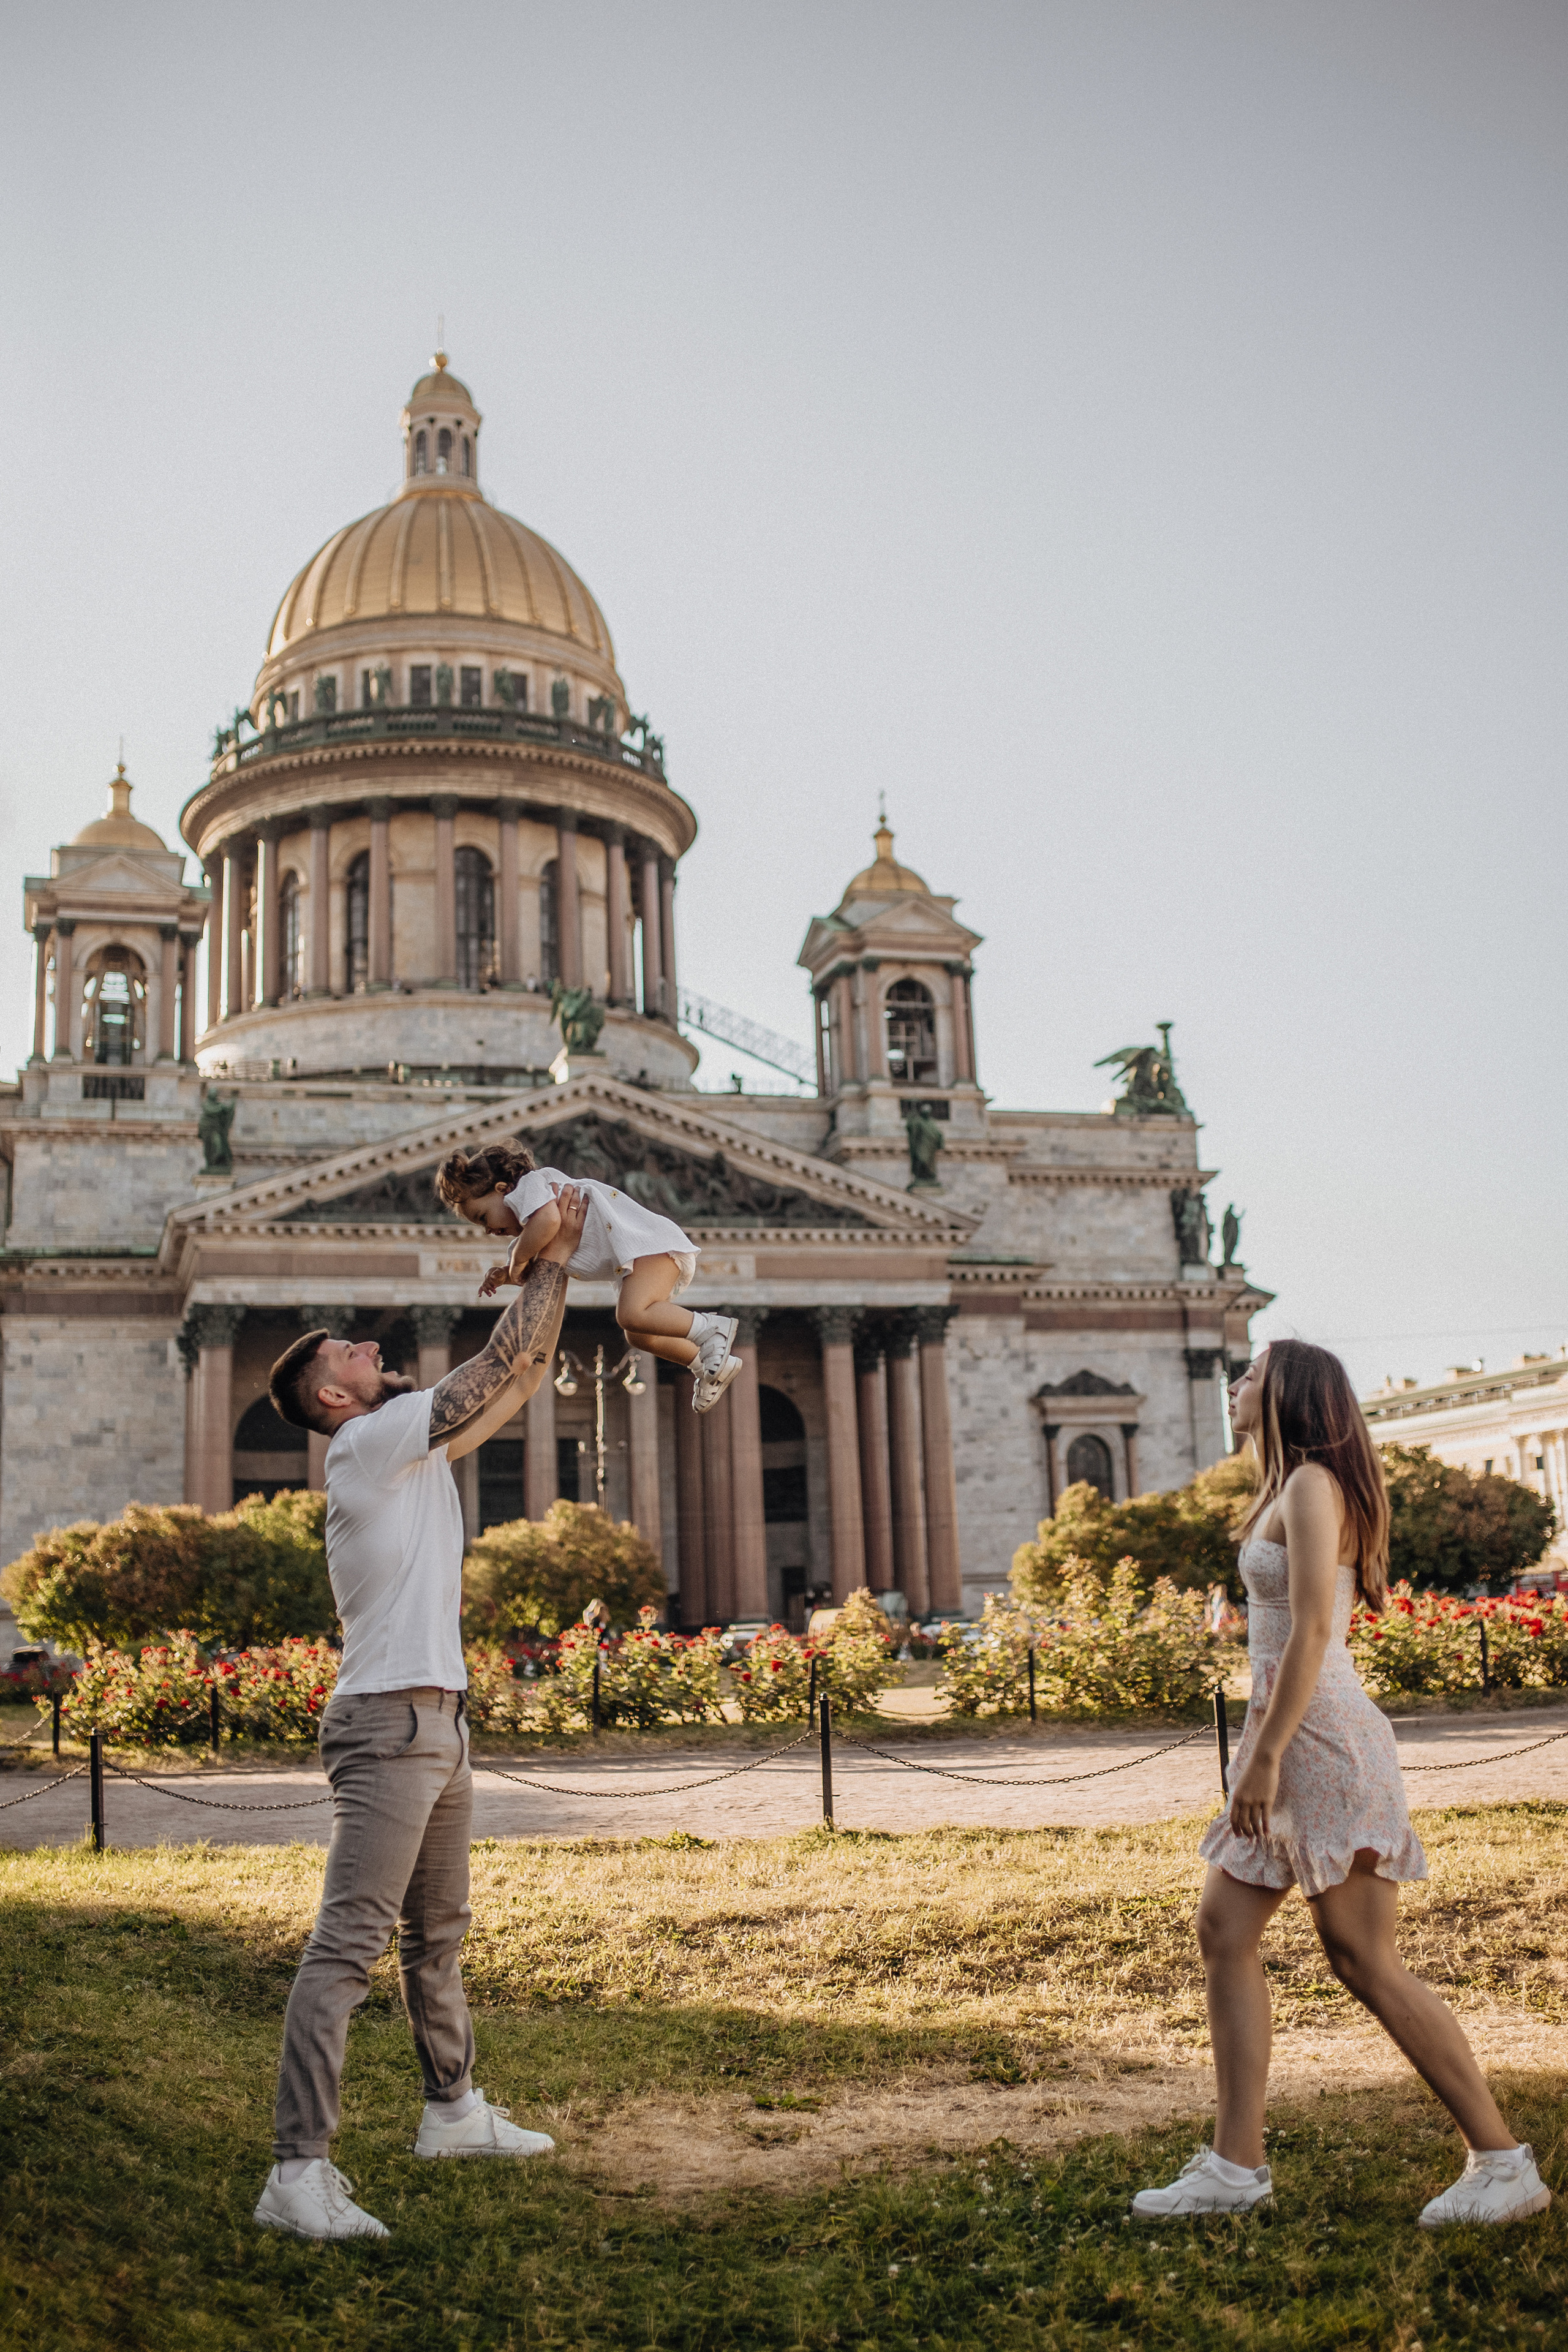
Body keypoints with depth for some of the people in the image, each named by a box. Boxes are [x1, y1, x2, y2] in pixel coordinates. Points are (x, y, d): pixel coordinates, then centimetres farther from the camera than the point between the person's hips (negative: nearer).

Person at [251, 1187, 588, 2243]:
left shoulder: (418, 1442, 15)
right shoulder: (366, 1442, -12)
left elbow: (520, 1381, 20)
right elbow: (504, 1365, -12)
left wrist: (550, 1270, 14)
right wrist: (554, 1262, -2)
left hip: (439, 1721, 10)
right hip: (389, 1723, -10)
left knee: (438, 1936, 20)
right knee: (348, 1946, -12)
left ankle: (455, 2109, 33)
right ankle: (298, 2172, -11)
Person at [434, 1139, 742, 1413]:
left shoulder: (529, 1185, -8)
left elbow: (547, 1219, -30)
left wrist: (518, 1258, -16)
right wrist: (506, 1275, 12)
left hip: (652, 1243, -11)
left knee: (632, 1315, -29)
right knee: (639, 1336, 16)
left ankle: (711, 1329, -18)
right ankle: (707, 1365, 26)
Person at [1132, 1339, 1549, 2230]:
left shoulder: (1312, 1486, -12)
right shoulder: (1290, 1490, 18)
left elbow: (1313, 1632, -20)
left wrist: (1265, 1753, -21)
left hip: (1323, 1737, -10)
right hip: (1295, 1736, 10)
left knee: (1366, 1960, -5)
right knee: (1226, 1930, 7)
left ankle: (1505, 2163, 5)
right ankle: (1237, 2164, 11)